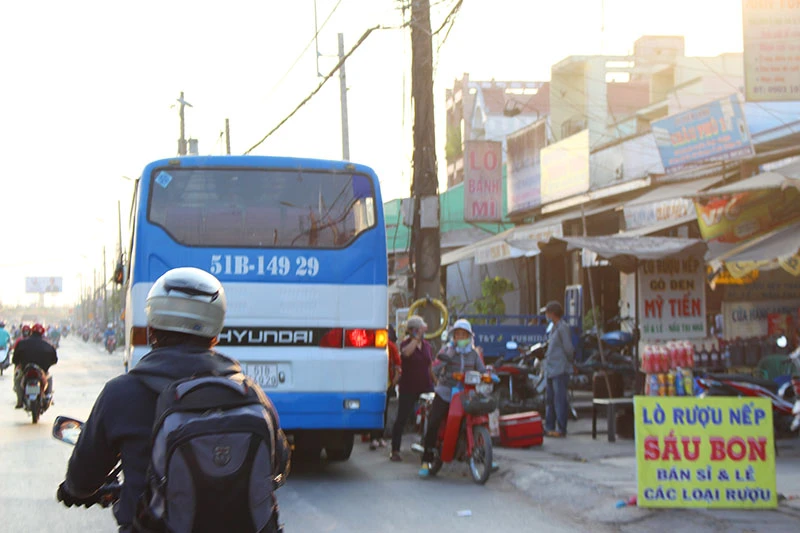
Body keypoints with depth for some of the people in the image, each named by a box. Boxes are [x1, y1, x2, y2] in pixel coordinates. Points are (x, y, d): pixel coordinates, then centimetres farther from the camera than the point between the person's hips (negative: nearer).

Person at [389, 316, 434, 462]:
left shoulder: (427, 346, 11)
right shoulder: (406, 343, -3)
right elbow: (406, 352, -28)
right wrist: (417, 337, -25)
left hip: (426, 387, 4)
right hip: (408, 389, -4)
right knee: (401, 419, 0)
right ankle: (395, 451, 7)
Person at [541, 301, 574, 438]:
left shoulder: (563, 327, -11)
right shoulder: (552, 328, 18)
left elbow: (568, 348, -13)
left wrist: (569, 362, -2)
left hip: (560, 370, -10)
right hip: (550, 369, 10)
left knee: (560, 400, -9)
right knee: (550, 399, 12)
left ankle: (561, 429, -8)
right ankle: (549, 427, 17)